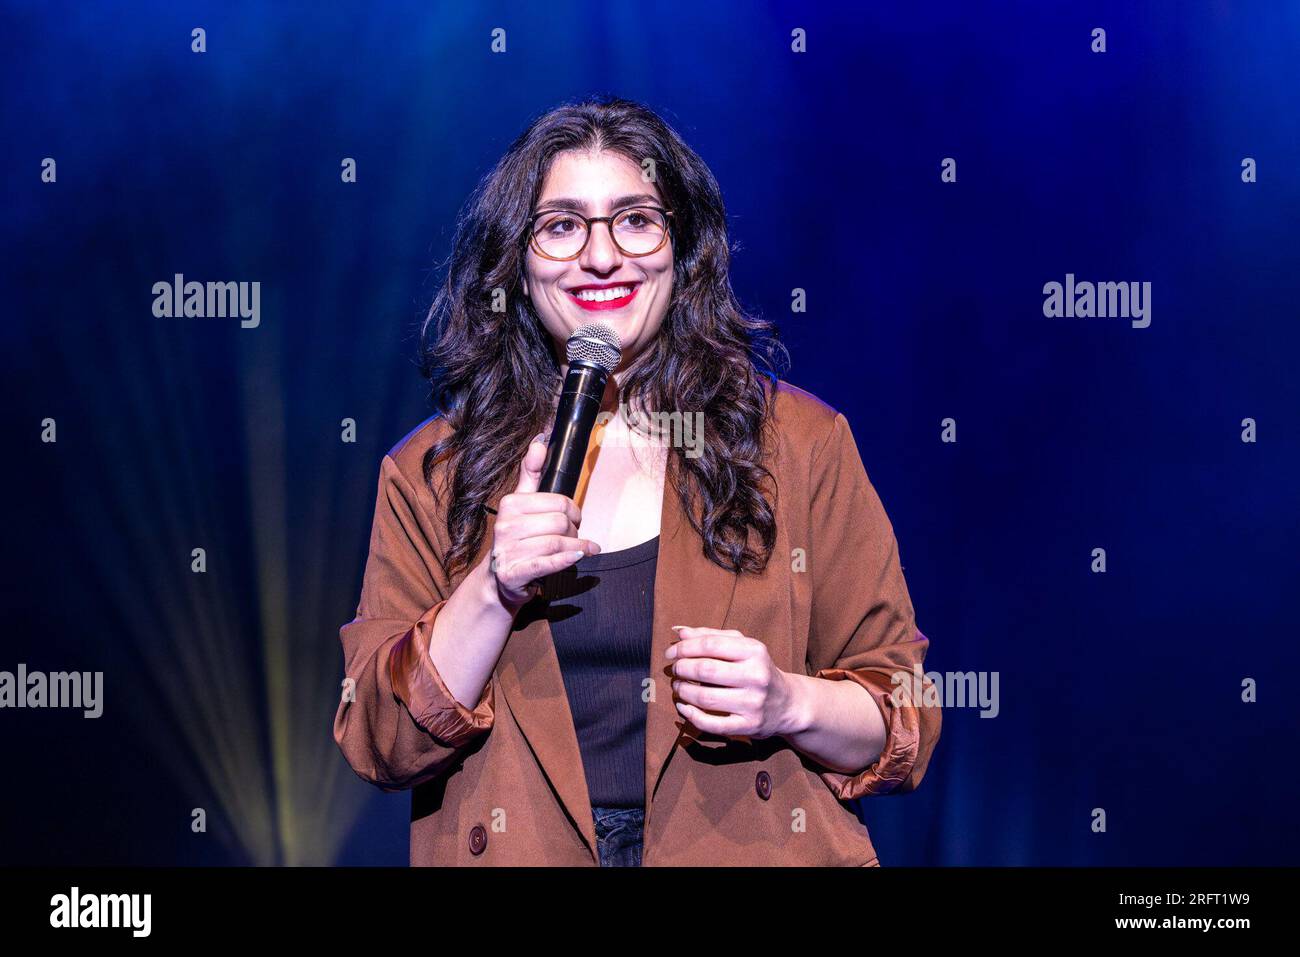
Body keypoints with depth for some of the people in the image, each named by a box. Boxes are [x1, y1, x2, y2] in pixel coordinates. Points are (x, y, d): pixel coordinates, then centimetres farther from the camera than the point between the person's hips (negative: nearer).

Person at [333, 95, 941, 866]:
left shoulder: (802, 443, 5)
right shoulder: (430, 472, 7)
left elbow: (906, 719, 6)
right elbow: (379, 743, 2)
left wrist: (789, 704, -12)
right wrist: (493, 591, -11)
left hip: (748, 847, -1)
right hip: (523, 849, 1)